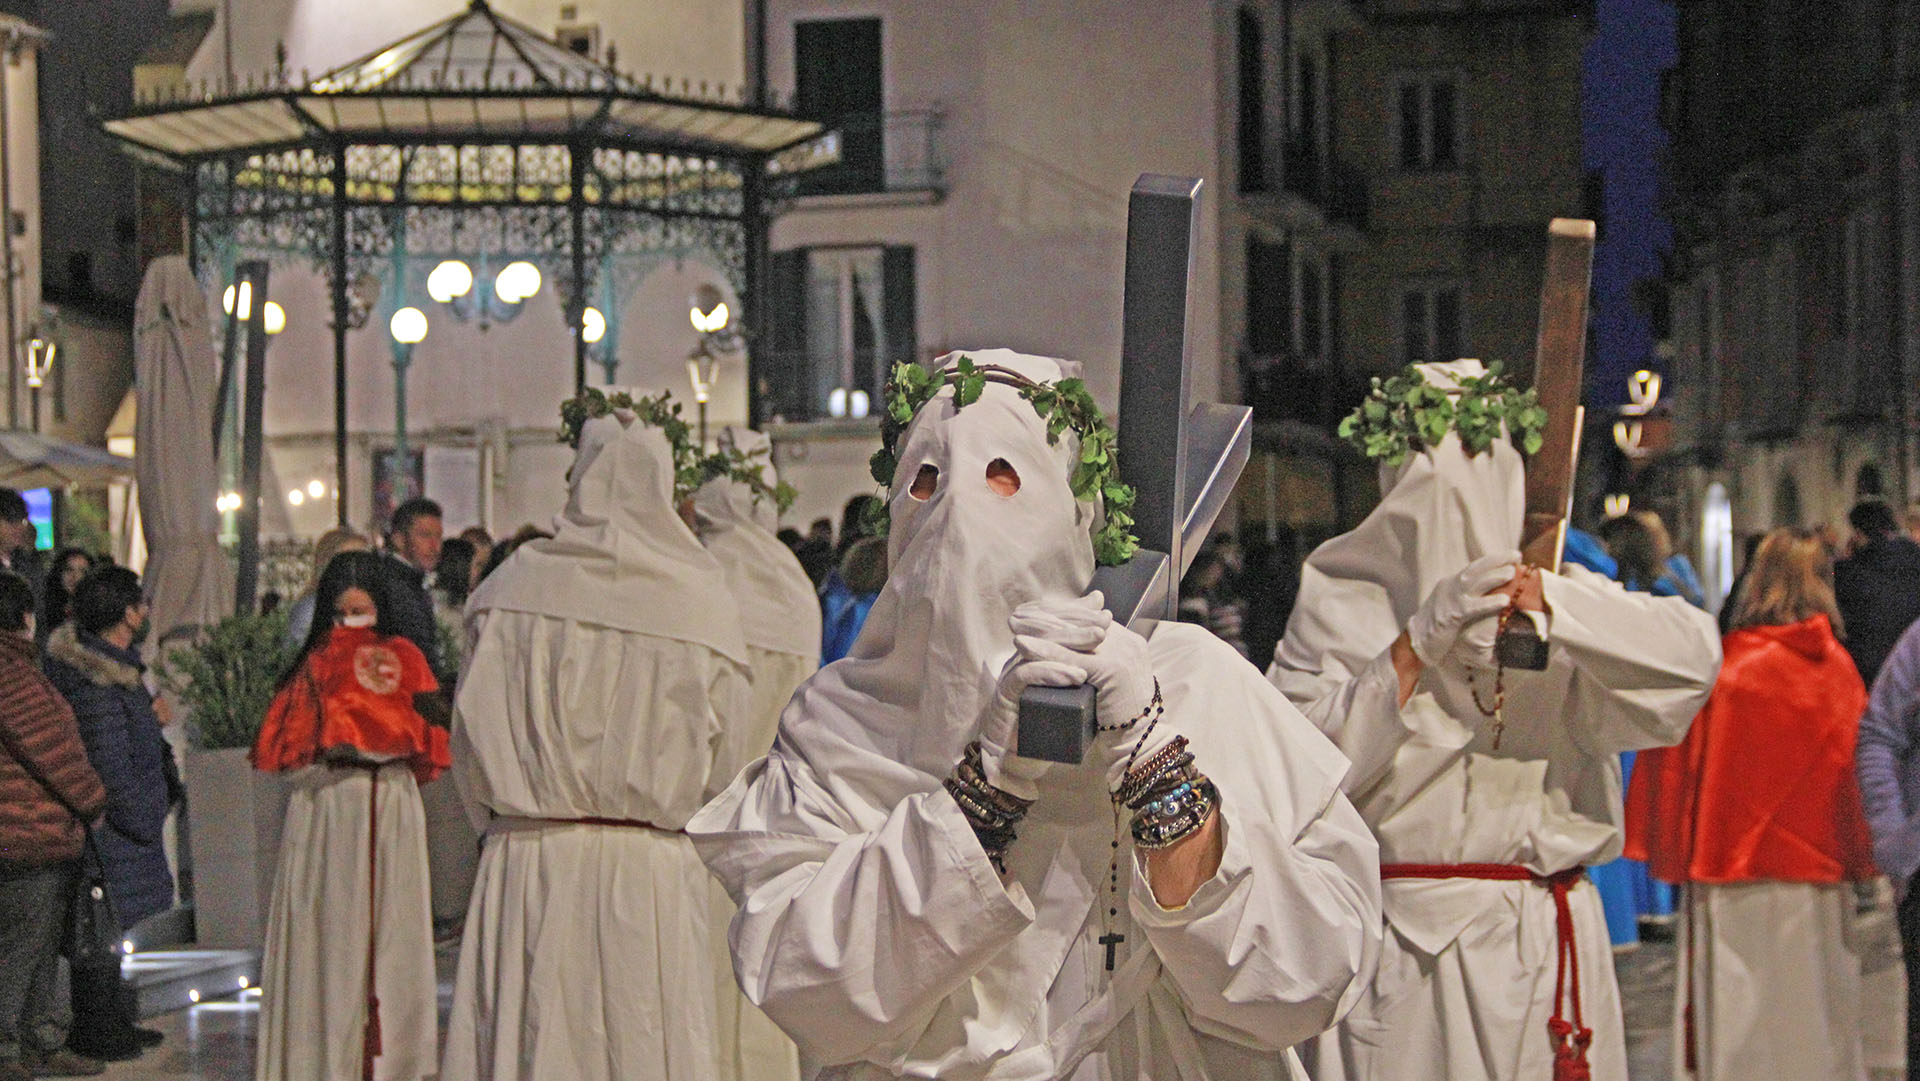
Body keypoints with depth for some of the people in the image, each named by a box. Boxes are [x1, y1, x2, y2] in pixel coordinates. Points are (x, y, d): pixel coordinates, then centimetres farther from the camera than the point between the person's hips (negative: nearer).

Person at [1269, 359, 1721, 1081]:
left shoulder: (1553, 587, 9)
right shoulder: (1338, 604, 4)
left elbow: (1693, 655, -8)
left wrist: (1546, 599, -19)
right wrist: (1417, 642, -16)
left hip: (1543, 944, 2)